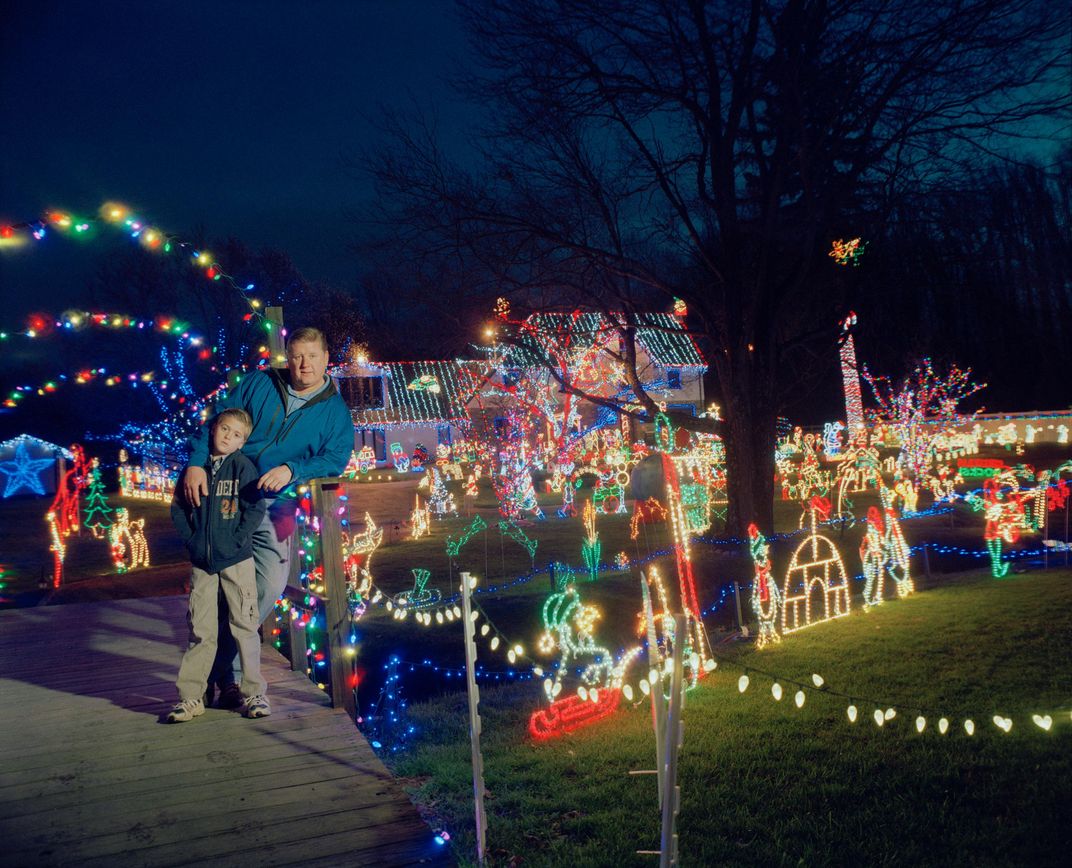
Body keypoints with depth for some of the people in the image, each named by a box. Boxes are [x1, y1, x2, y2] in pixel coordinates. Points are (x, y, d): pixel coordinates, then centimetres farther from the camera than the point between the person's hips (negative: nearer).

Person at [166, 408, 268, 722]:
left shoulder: (243, 466, -4)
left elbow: (256, 508, -10)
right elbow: (178, 507, 13)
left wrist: (236, 540, -15)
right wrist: (191, 538, 2)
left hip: (236, 559, -3)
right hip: (201, 561, 3)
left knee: (244, 626, 2)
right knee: (200, 630, 8)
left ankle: (253, 693, 11)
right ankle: (190, 696, 15)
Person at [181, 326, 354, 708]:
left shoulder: (335, 411, 3)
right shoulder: (258, 384, 5)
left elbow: (335, 458, -9)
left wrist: (292, 470, -26)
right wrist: (196, 462, -12)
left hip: (273, 509, 0)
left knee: (268, 587, -10)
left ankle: (223, 670, 7)